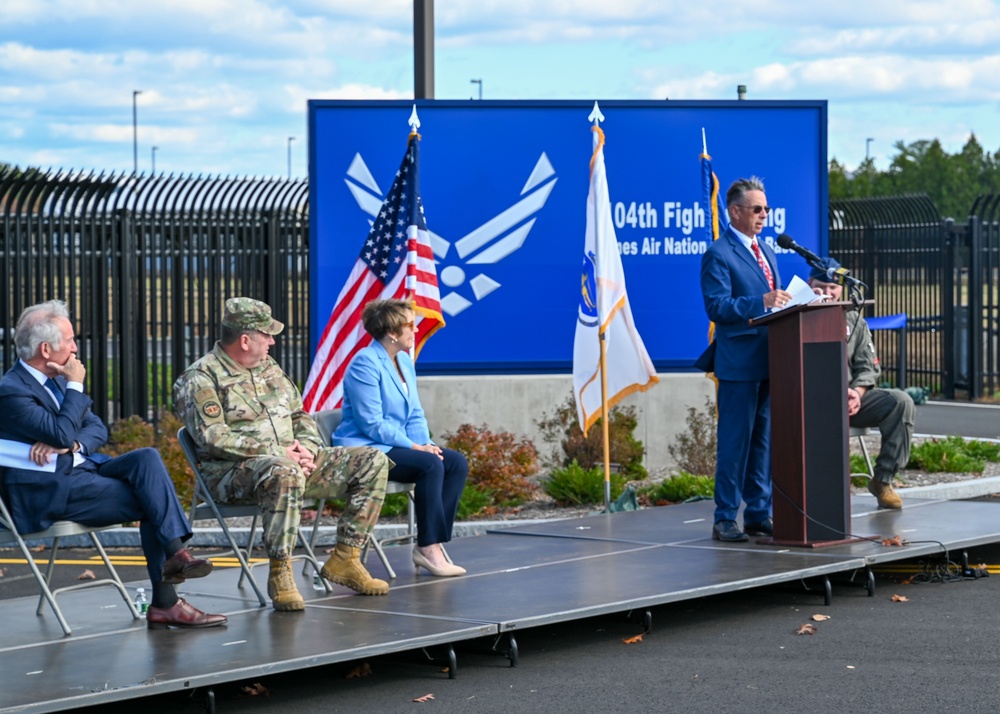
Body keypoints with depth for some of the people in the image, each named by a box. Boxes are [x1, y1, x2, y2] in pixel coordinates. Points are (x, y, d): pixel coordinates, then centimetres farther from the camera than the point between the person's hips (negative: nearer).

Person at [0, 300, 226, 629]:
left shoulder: (55, 379, 15)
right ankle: (164, 605, -15)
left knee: (147, 458, -17)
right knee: (150, 502, -19)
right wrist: (75, 386, -12)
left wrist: (71, 443, -10)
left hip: (83, 468, 8)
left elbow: (97, 429, 12)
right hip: (50, 493, -8)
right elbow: (63, 435, -23)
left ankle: (175, 552, -23)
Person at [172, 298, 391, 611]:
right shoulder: (200, 379, -7)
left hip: (290, 460, 8)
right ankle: (279, 573, -33)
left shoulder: (268, 367, 18)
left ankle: (344, 559, -2)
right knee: (285, 473, -43)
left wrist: (306, 447, -1)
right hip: (233, 472, -8)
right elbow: (213, 438, -18)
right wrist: (276, 452, -20)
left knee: (373, 462, -3)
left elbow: (300, 414, 22)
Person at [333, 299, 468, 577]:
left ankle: (431, 543, -13)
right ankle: (428, 548, -23)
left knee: (457, 462, -9)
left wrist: (426, 443, -4)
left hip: (394, 447, 9)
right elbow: (372, 424, -19)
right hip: (364, 450, -9)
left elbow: (415, 415, 16)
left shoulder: (405, 361, 13)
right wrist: (414, 446, -20)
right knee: (431, 464, -28)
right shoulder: (365, 364, -14)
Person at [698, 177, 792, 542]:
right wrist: (762, 302, -25)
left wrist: (785, 302, 4)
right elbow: (717, 306, -17)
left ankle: (759, 514, 17)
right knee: (734, 442, -5)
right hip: (739, 364, -8)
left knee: (764, 441, 11)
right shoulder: (718, 254, -8)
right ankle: (725, 518, 0)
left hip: (769, 361, 8)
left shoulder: (766, 251, 19)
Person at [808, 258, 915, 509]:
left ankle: (882, 479, -13)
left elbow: (869, 366, 11)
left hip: (851, 397, 5)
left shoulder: (853, 320, 18)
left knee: (901, 402, -20)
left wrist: (857, 391, -10)